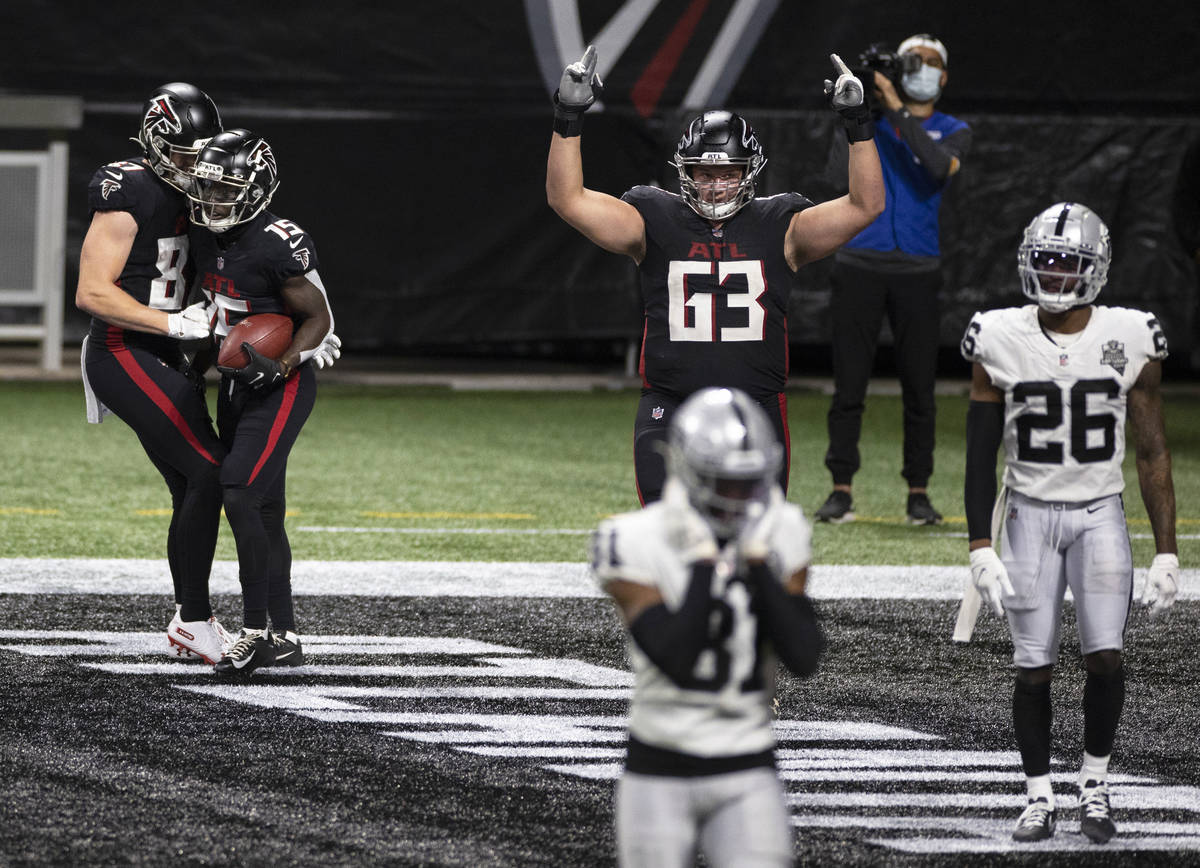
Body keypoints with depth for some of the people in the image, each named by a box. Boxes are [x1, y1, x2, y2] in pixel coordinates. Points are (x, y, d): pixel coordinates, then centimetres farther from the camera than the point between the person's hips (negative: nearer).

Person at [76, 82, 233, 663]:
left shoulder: (184, 194, 12)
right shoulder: (128, 196, -16)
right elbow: (92, 293, -21)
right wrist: (175, 324, -25)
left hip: (159, 356, 9)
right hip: (124, 357, -9)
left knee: (192, 488, 9)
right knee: (209, 473, -14)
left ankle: (188, 624, 17)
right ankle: (194, 620, -8)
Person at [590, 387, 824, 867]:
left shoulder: (778, 536, 0)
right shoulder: (636, 544, -12)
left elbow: (804, 658, -10)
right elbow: (678, 660, -22)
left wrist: (758, 562, -14)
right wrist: (703, 563, -21)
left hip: (748, 777, 2)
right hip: (660, 775, -2)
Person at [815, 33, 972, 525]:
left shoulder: (952, 131, 7)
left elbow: (941, 166, -15)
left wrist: (899, 112, -21)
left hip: (917, 270, 0)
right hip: (860, 266, 0)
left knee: (919, 388, 1)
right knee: (849, 383, -2)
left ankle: (918, 492, 8)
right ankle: (842, 490, 1)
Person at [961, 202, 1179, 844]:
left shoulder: (1128, 340, -5)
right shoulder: (1000, 341, -5)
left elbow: (1153, 453, 0)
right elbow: (981, 455, 0)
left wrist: (1166, 552, -2)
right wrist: (980, 549, -6)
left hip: (1100, 514, 0)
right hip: (1030, 515, 0)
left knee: (1105, 656, -12)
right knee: (1033, 667, -1)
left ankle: (1095, 782, 9)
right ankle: (1039, 797, 13)